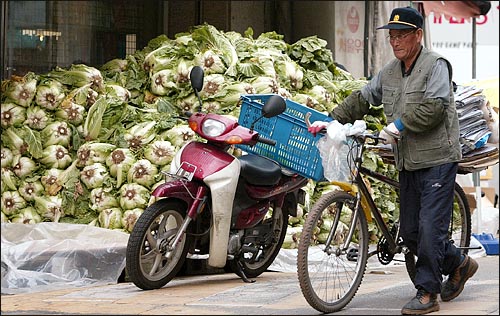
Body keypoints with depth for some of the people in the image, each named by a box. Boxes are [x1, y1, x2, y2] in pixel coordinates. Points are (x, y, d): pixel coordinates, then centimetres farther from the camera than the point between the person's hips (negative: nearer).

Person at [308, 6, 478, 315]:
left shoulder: (436, 65, -9)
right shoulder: (389, 72, 14)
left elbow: (434, 108, -20)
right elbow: (361, 100, 17)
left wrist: (399, 125, -22)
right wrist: (331, 121, 6)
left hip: (437, 161, -8)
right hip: (408, 163, 8)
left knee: (430, 228, -11)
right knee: (410, 231, 11)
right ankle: (458, 263, 31)